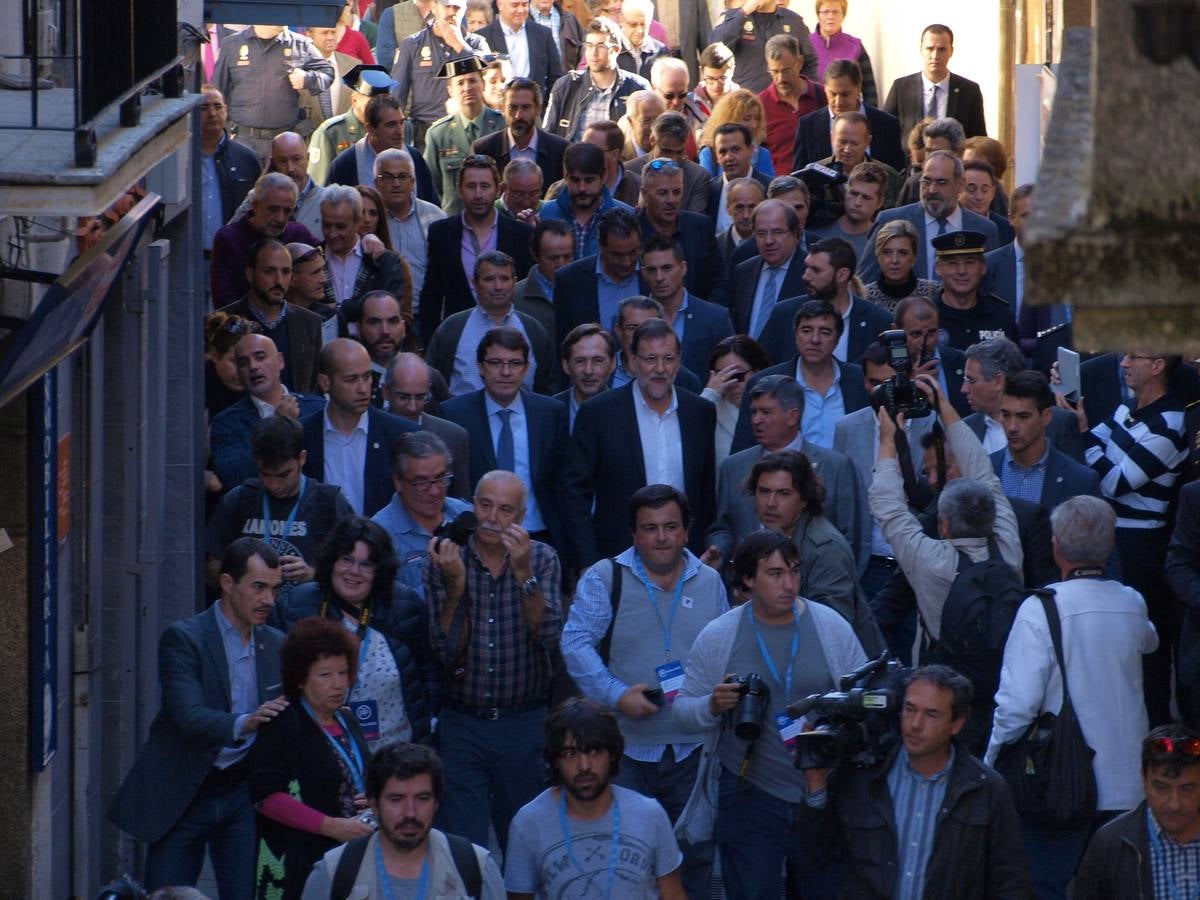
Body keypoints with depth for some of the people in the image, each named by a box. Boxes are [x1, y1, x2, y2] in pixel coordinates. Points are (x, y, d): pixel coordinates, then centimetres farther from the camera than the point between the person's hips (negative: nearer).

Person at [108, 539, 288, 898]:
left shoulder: (276, 645, 7)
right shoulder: (183, 638, -10)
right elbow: (190, 717, -23)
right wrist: (244, 723, -40)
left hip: (242, 792, 4)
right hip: (183, 796, -4)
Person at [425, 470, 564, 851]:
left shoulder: (541, 559, 0)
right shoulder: (445, 562, -2)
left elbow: (548, 634, -14)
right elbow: (448, 652, -11)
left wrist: (523, 572, -24)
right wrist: (455, 584, -22)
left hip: (525, 724, 1)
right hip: (462, 725, -1)